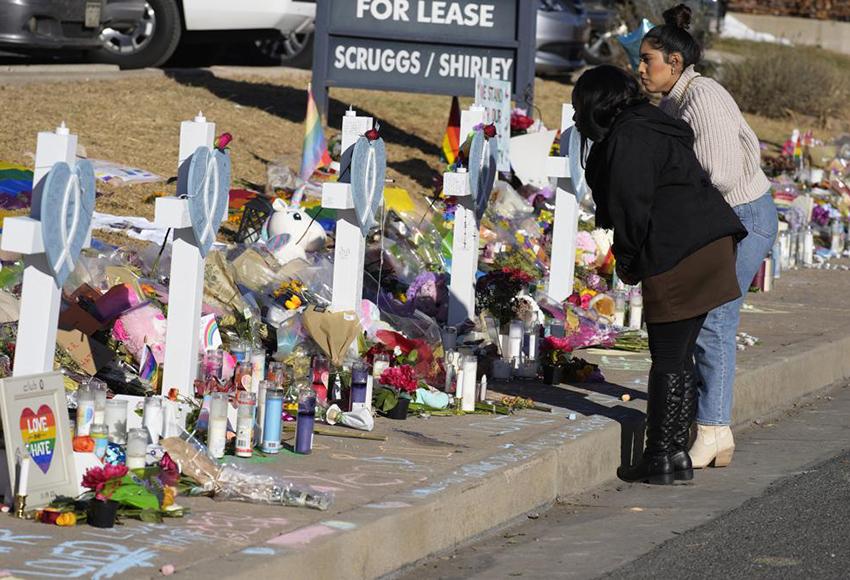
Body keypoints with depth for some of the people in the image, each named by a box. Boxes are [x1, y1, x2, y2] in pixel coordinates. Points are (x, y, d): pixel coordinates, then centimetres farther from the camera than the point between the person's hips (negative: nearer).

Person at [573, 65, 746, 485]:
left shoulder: (627, 140, -11)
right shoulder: (651, 128, 21)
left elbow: (631, 207, -14)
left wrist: (626, 261, -1)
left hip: (680, 258, -10)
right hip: (709, 247, 10)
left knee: (668, 360, -4)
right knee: (677, 358, 14)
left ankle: (661, 458, 1)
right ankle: (676, 453, 17)